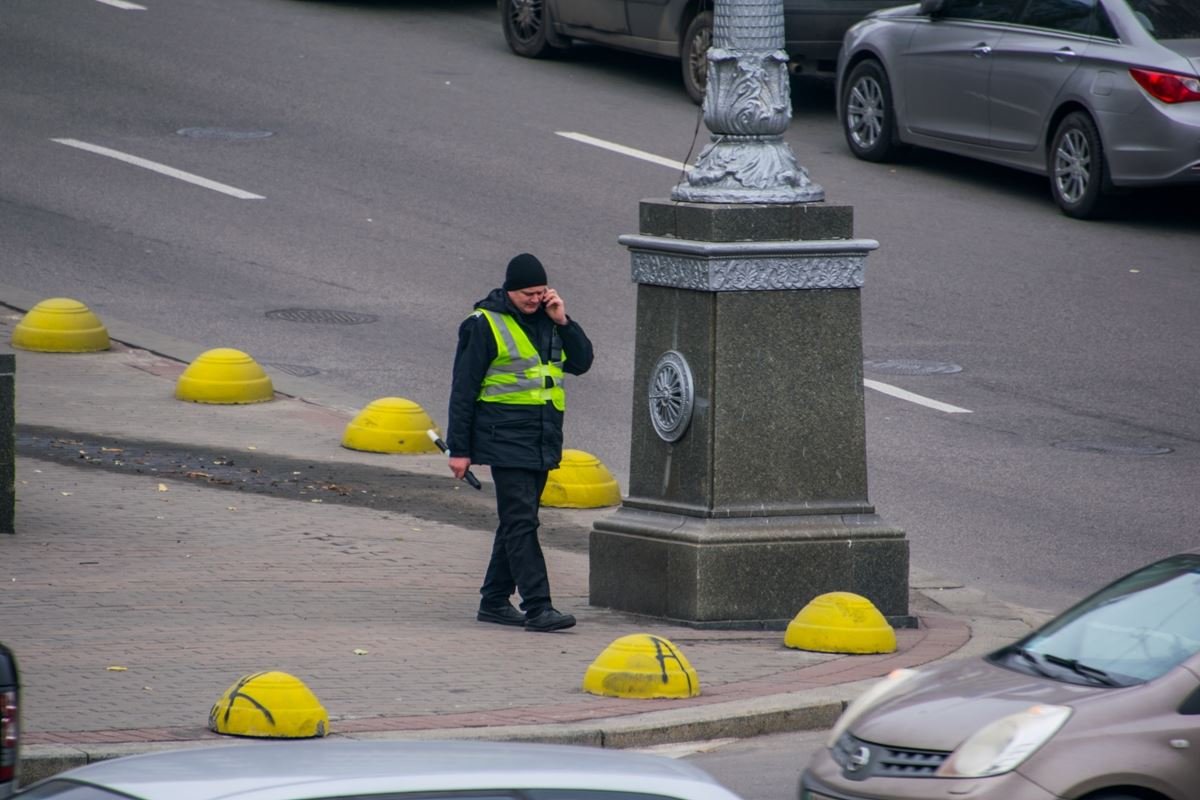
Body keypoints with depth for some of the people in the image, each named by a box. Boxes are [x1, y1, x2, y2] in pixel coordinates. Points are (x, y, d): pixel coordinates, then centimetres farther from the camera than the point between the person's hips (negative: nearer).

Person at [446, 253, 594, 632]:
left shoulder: (547, 319, 12)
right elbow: (463, 388, -6)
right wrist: (459, 449, -8)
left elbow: (581, 362, 11)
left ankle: (495, 601, 21)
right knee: (521, 522, -12)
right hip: (507, 440, -7)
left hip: (543, 441, 7)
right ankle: (537, 607, -17)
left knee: (518, 522, 12)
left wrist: (563, 323, -4)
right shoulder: (485, 325, -7)